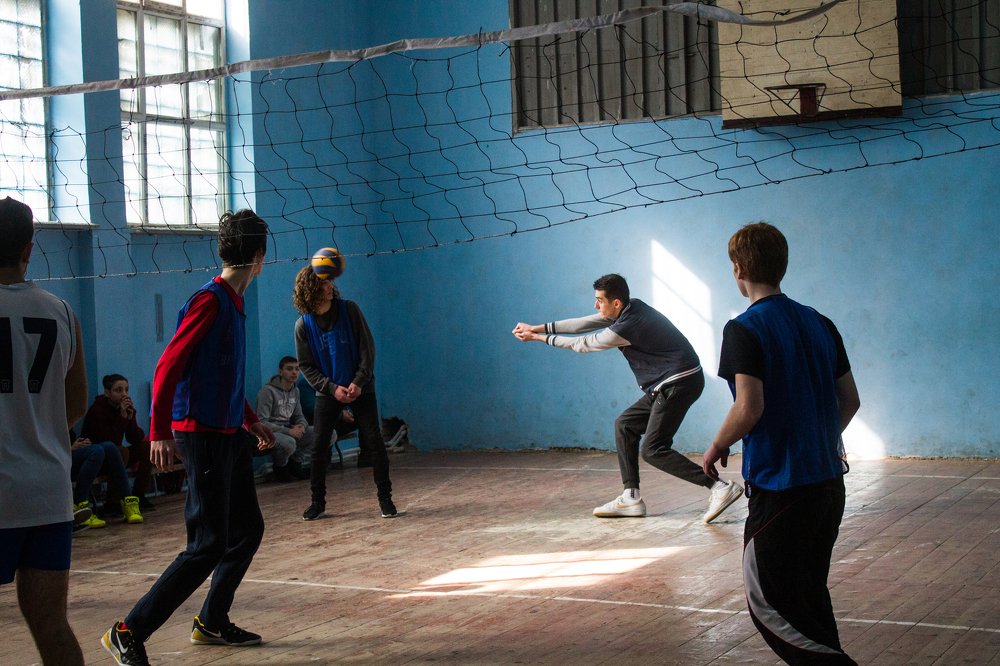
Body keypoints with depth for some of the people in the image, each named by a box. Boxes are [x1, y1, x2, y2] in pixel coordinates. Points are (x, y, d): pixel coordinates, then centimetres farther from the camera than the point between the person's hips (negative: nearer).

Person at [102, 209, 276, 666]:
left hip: (229, 436, 10)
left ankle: (212, 623, 29)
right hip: (203, 436, -9)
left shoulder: (233, 304, 12)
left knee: (247, 530, 16)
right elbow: (168, 367, -20)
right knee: (208, 546, -9)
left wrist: (252, 421, 31)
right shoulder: (209, 301, -15)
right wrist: (160, 433, -26)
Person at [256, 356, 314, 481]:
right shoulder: (268, 391, -14)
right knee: (289, 443, -42)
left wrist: (302, 426, -9)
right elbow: (262, 422, -19)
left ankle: (295, 462, 2)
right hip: (270, 433, -7)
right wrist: (288, 431, -25)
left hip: (289, 430, 7)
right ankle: (280, 468, -7)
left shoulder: (295, 390, 10)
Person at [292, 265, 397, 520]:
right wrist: (332, 388, -14)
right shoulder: (303, 325, -7)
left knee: (375, 442, -5)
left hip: (360, 387, 0)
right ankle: (318, 501, 12)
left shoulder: (349, 309, -7)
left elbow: (367, 347, -5)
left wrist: (359, 381, -15)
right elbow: (306, 365, -3)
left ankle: (385, 498, 5)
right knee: (319, 446, -2)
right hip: (327, 391, 0)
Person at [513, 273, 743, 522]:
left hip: (680, 382, -10)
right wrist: (538, 328, 15)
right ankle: (631, 498, 12)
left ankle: (720, 487, -14)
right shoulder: (629, 308, 6)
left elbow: (582, 344, -7)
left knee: (653, 450, -12)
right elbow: (585, 324, 13)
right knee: (625, 426, 13)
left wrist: (541, 338, 5)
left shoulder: (625, 328, -20)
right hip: (667, 384, 10)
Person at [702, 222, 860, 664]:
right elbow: (850, 401, 11)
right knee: (810, 593, 20)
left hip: (779, 485, -8)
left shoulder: (745, 329, -13)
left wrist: (717, 448, -4)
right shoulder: (820, 324, 8)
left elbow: (749, 408, -21)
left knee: (768, 602, 1)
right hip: (829, 481, 8)